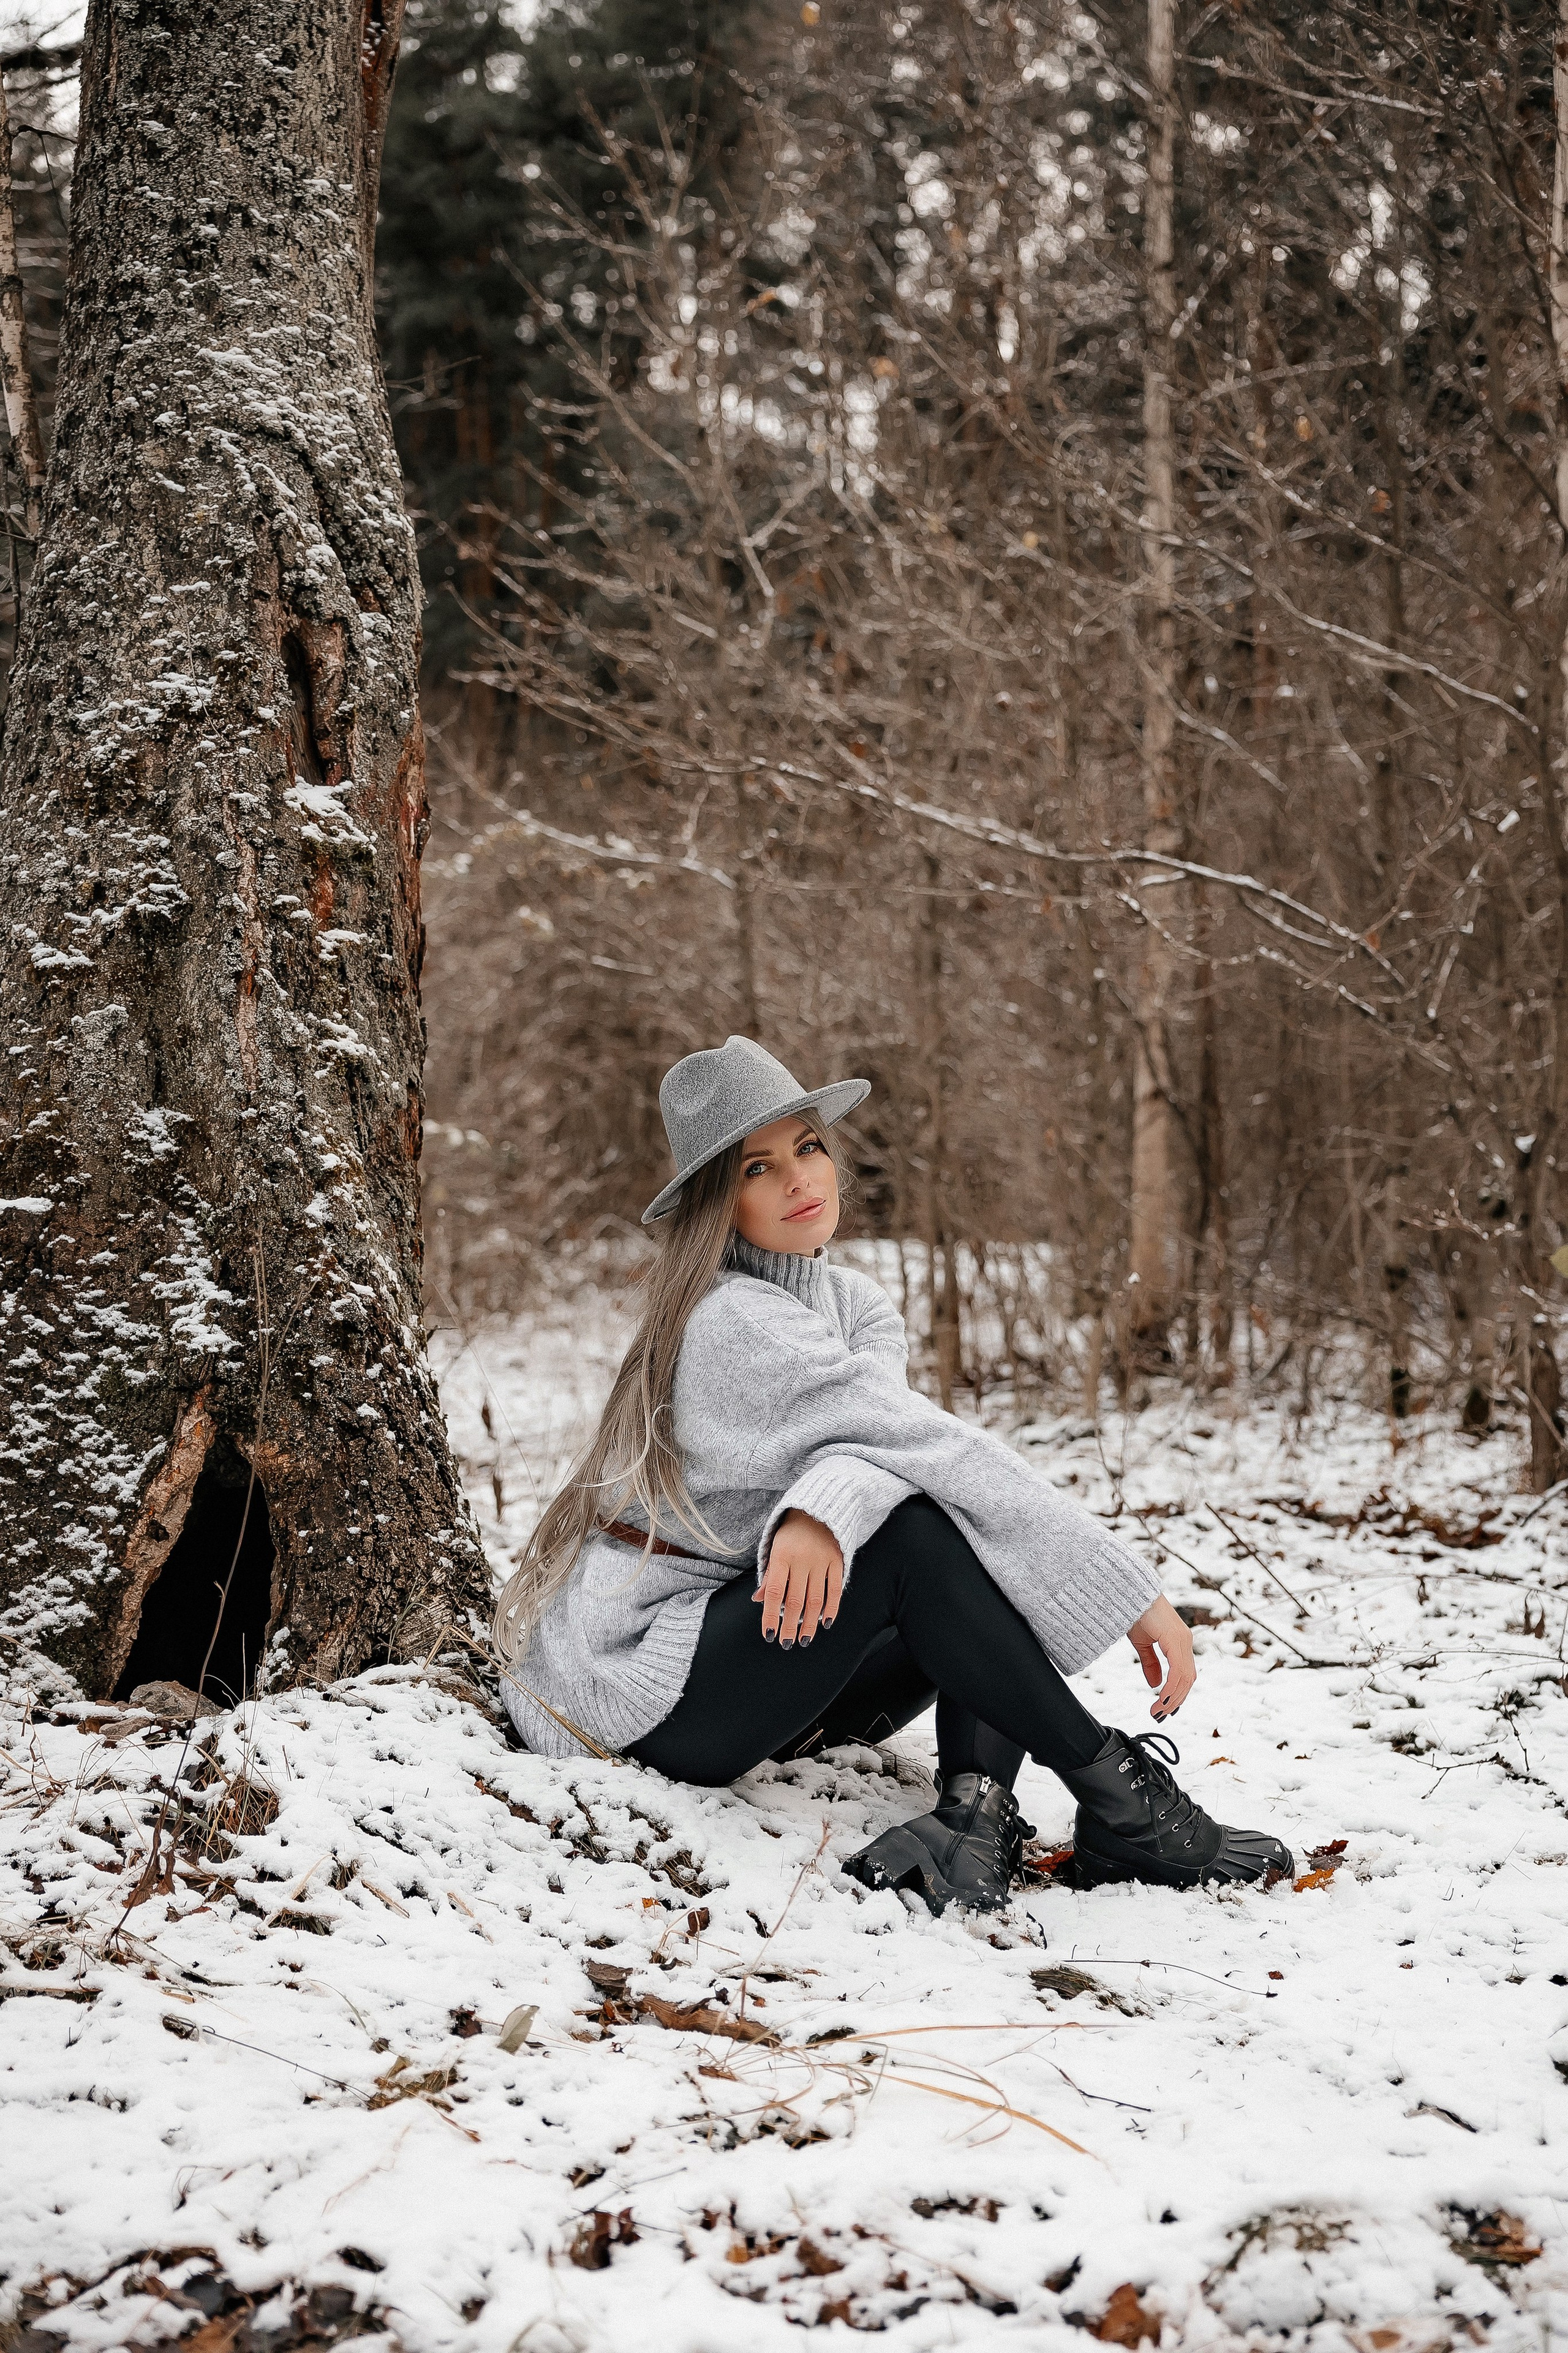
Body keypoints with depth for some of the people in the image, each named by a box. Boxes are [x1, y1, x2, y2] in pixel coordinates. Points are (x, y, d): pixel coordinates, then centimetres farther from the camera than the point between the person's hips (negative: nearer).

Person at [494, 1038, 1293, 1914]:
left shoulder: (857, 1305, 7)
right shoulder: (735, 1322, -20)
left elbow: (879, 1441, -14)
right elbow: (936, 1448, -26)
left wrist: (824, 1510, -39)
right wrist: (1139, 1597, -26)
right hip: (638, 1684, -8)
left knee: (1000, 1552, -7)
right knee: (918, 1530, -28)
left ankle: (978, 1806, -24)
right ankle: (1121, 1804, -21)